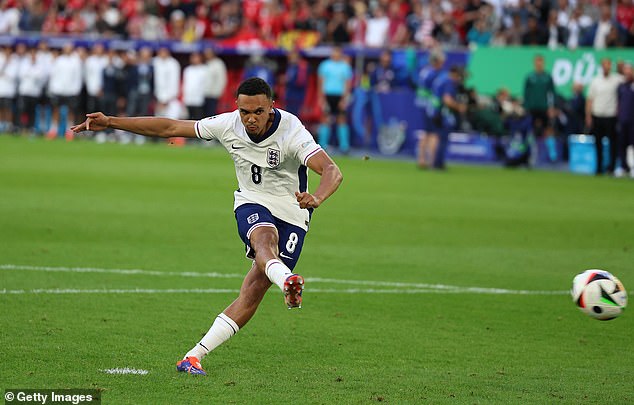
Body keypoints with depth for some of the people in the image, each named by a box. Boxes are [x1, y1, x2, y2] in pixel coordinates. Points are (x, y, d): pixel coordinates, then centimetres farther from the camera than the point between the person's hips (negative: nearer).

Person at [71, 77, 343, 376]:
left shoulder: (292, 132, -24)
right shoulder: (228, 125, -12)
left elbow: (332, 171, -36)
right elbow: (169, 128, -3)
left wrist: (316, 198, -59)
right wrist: (110, 122, -5)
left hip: (291, 212, -2)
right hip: (251, 204, 2)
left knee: (253, 292, -11)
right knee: (264, 238, -35)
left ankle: (194, 357, -7)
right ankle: (288, 282, -68)